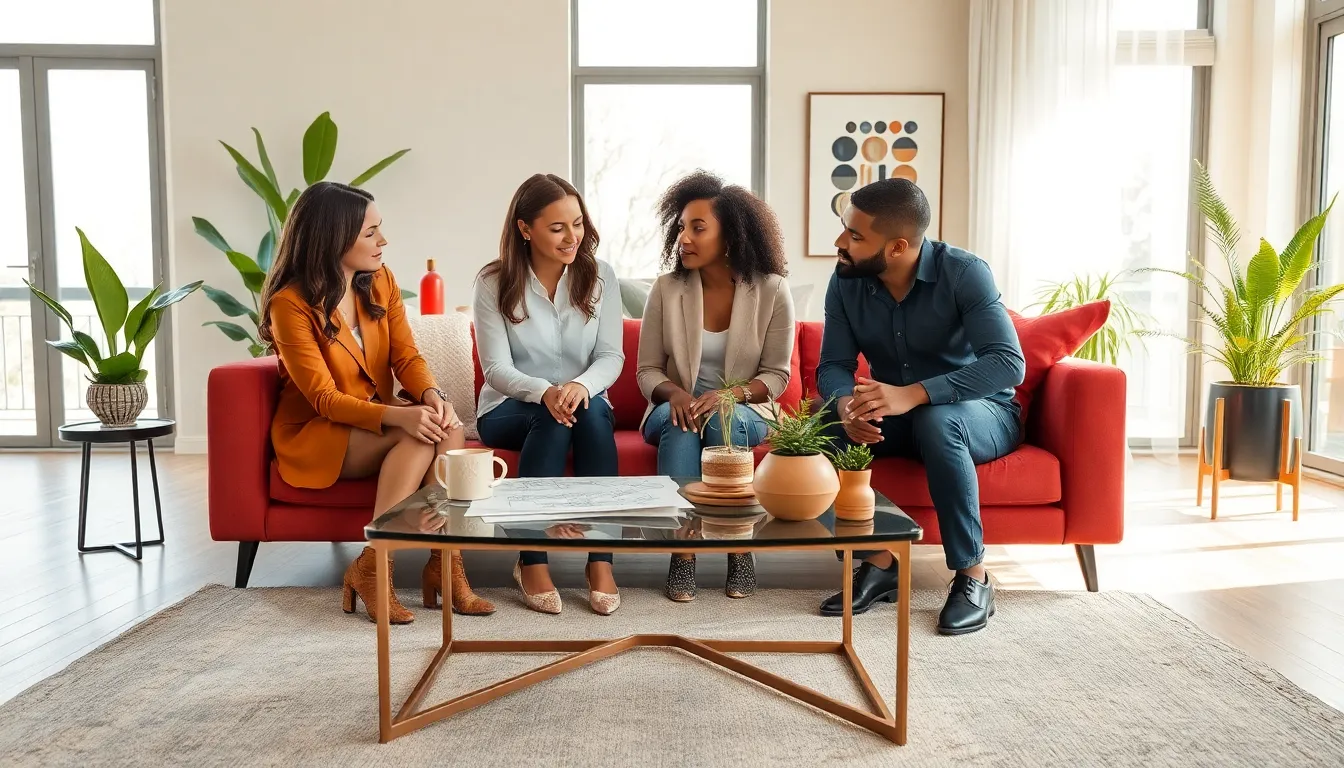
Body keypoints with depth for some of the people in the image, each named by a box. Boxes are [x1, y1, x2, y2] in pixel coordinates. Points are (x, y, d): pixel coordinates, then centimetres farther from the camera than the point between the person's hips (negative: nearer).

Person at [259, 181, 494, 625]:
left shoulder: (381, 282, 2)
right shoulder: (290, 303, -16)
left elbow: (406, 356, -4)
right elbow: (323, 398, -21)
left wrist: (432, 397, -27)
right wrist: (399, 416, -37)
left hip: (375, 421, 5)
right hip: (313, 434, -5)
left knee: (448, 426, -27)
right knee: (419, 435, -32)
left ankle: (444, 562, -24)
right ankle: (370, 570, -25)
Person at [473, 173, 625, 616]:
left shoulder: (600, 276, -2)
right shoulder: (494, 282, -8)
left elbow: (611, 356, -7)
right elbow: (496, 368, -13)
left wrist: (581, 385, -31)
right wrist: (545, 391, -34)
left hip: (585, 404, 2)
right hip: (510, 410, -2)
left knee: (591, 409, -33)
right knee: (553, 416, -35)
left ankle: (601, 560, -31)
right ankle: (532, 563, -28)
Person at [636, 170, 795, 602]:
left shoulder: (771, 291, -6)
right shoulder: (666, 290, -3)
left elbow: (776, 375, -4)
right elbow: (648, 370, 1)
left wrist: (729, 394, -23)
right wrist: (675, 394, -22)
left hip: (744, 413, -1)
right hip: (675, 409, 1)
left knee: (723, 419, -35)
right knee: (680, 423, -34)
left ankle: (739, 546, -22)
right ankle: (682, 551, -29)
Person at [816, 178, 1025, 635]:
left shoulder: (964, 273, -22)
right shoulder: (846, 282, -9)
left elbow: (1009, 364, -32)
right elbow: (833, 366, -10)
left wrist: (913, 394, -45)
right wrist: (848, 405, -35)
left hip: (980, 414, -4)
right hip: (897, 419, 4)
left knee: (936, 421, -38)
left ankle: (973, 577, -23)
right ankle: (877, 562, -15)